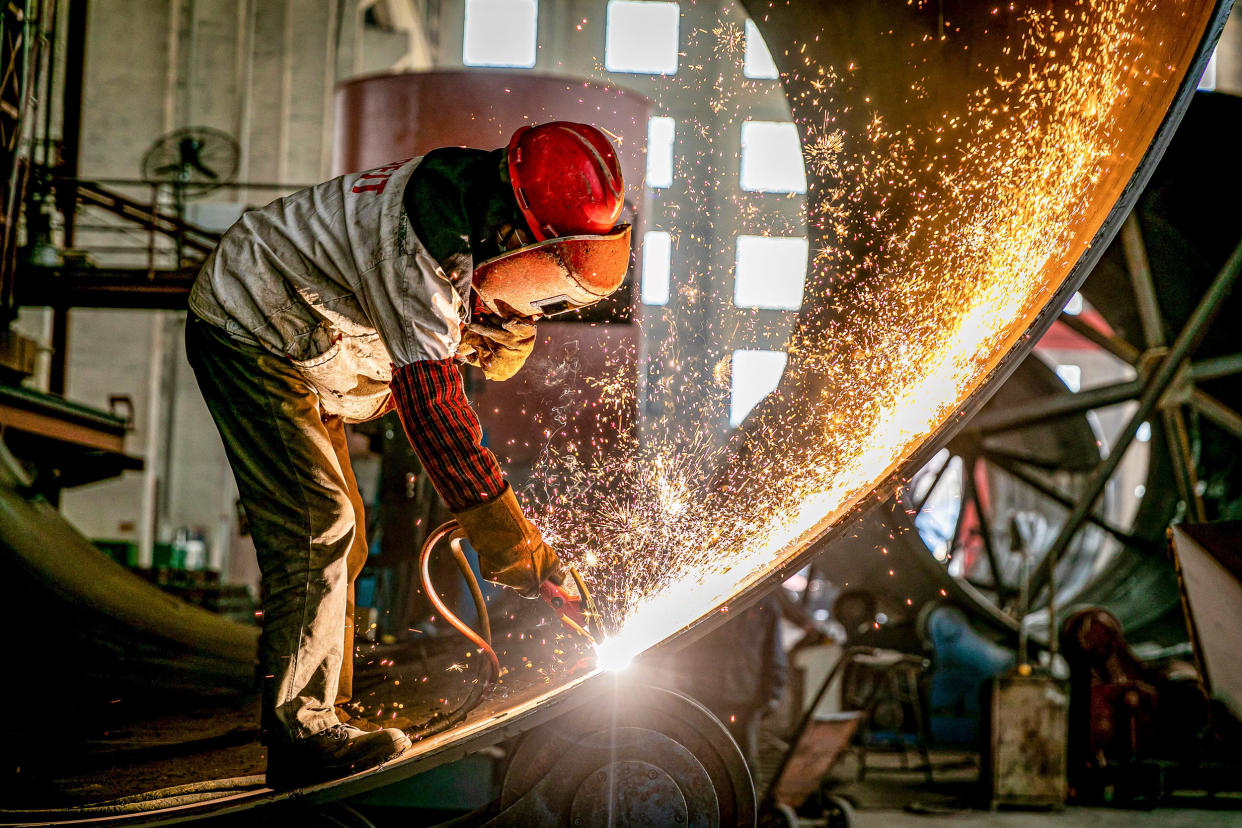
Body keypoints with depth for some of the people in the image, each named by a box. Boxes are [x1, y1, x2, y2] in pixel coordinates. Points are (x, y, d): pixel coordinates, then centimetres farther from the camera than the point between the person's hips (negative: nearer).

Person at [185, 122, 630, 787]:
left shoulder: (475, 214, -6)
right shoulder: (420, 247, -35)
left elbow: (499, 358, 7)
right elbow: (431, 405, -37)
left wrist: (507, 322, -20)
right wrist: (513, 545, -37)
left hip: (301, 351, 10)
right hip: (248, 338, -10)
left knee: (337, 533, 10)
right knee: (315, 523, -17)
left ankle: (320, 714, 17)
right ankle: (299, 735, -15)